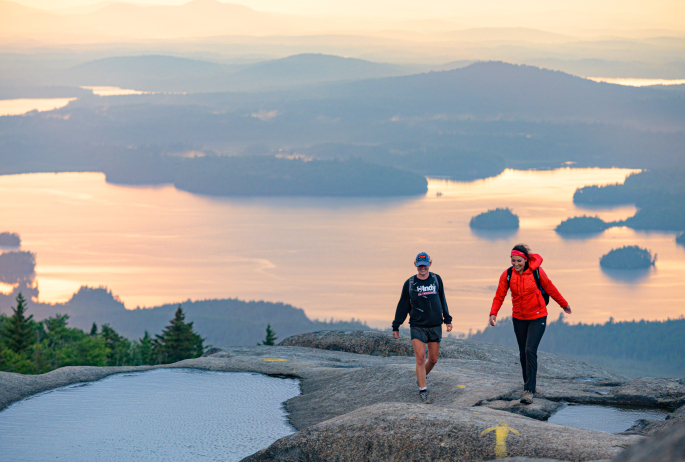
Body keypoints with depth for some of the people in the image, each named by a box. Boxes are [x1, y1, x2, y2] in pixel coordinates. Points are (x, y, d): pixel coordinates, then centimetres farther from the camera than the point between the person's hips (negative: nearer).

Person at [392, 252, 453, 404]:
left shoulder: (436, 280, 5)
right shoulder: (409, 283, 0)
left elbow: (442, 300, 16)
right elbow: (403, 305, 6)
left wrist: (447, 319, 16)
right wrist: (396, 326, 8)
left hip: (435, 326, 2)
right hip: (417, 327, -2)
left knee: (433, 359, 6)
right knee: (420, 358, -11)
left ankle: (421, 377, 35)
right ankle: (423, 391, -6)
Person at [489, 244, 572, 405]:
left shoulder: (536, 271, -13)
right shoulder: (507, 275, -6)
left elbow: (550, 288, 1)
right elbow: (499, 296, -5)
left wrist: (564, 304, 13)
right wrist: (493, 313, -22)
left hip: (537, 317, -4)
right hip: (519, 318, 4)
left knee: (530, 350, -15)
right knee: (523, 353, 10)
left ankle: (529, 390, -16)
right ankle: (528, 384, 27)